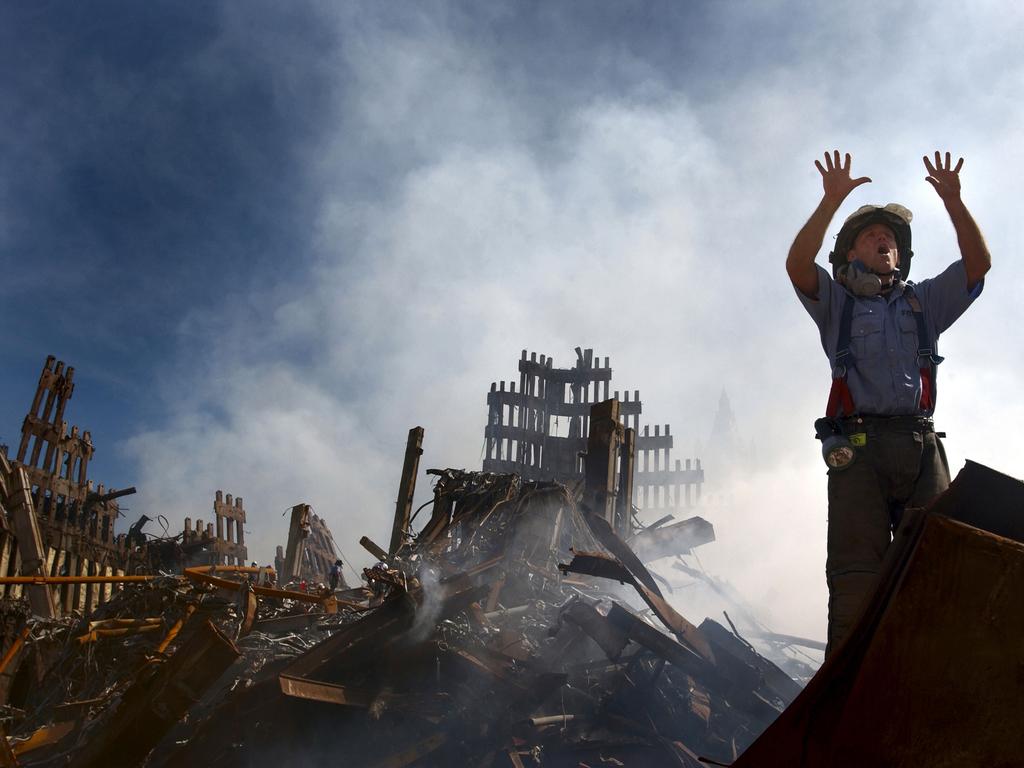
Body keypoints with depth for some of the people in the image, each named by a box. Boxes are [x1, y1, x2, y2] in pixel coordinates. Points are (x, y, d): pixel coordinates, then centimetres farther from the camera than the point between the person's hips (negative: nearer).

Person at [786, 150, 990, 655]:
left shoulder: (924, 302, 27)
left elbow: (978, 263, 15)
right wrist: (832, 201, -6)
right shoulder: (837, 303, 19)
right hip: (859, 445, -3)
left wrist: (952, 199, 6)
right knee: (856, 576, -9)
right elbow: (797, 265, 1)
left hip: (922, 446, 3)